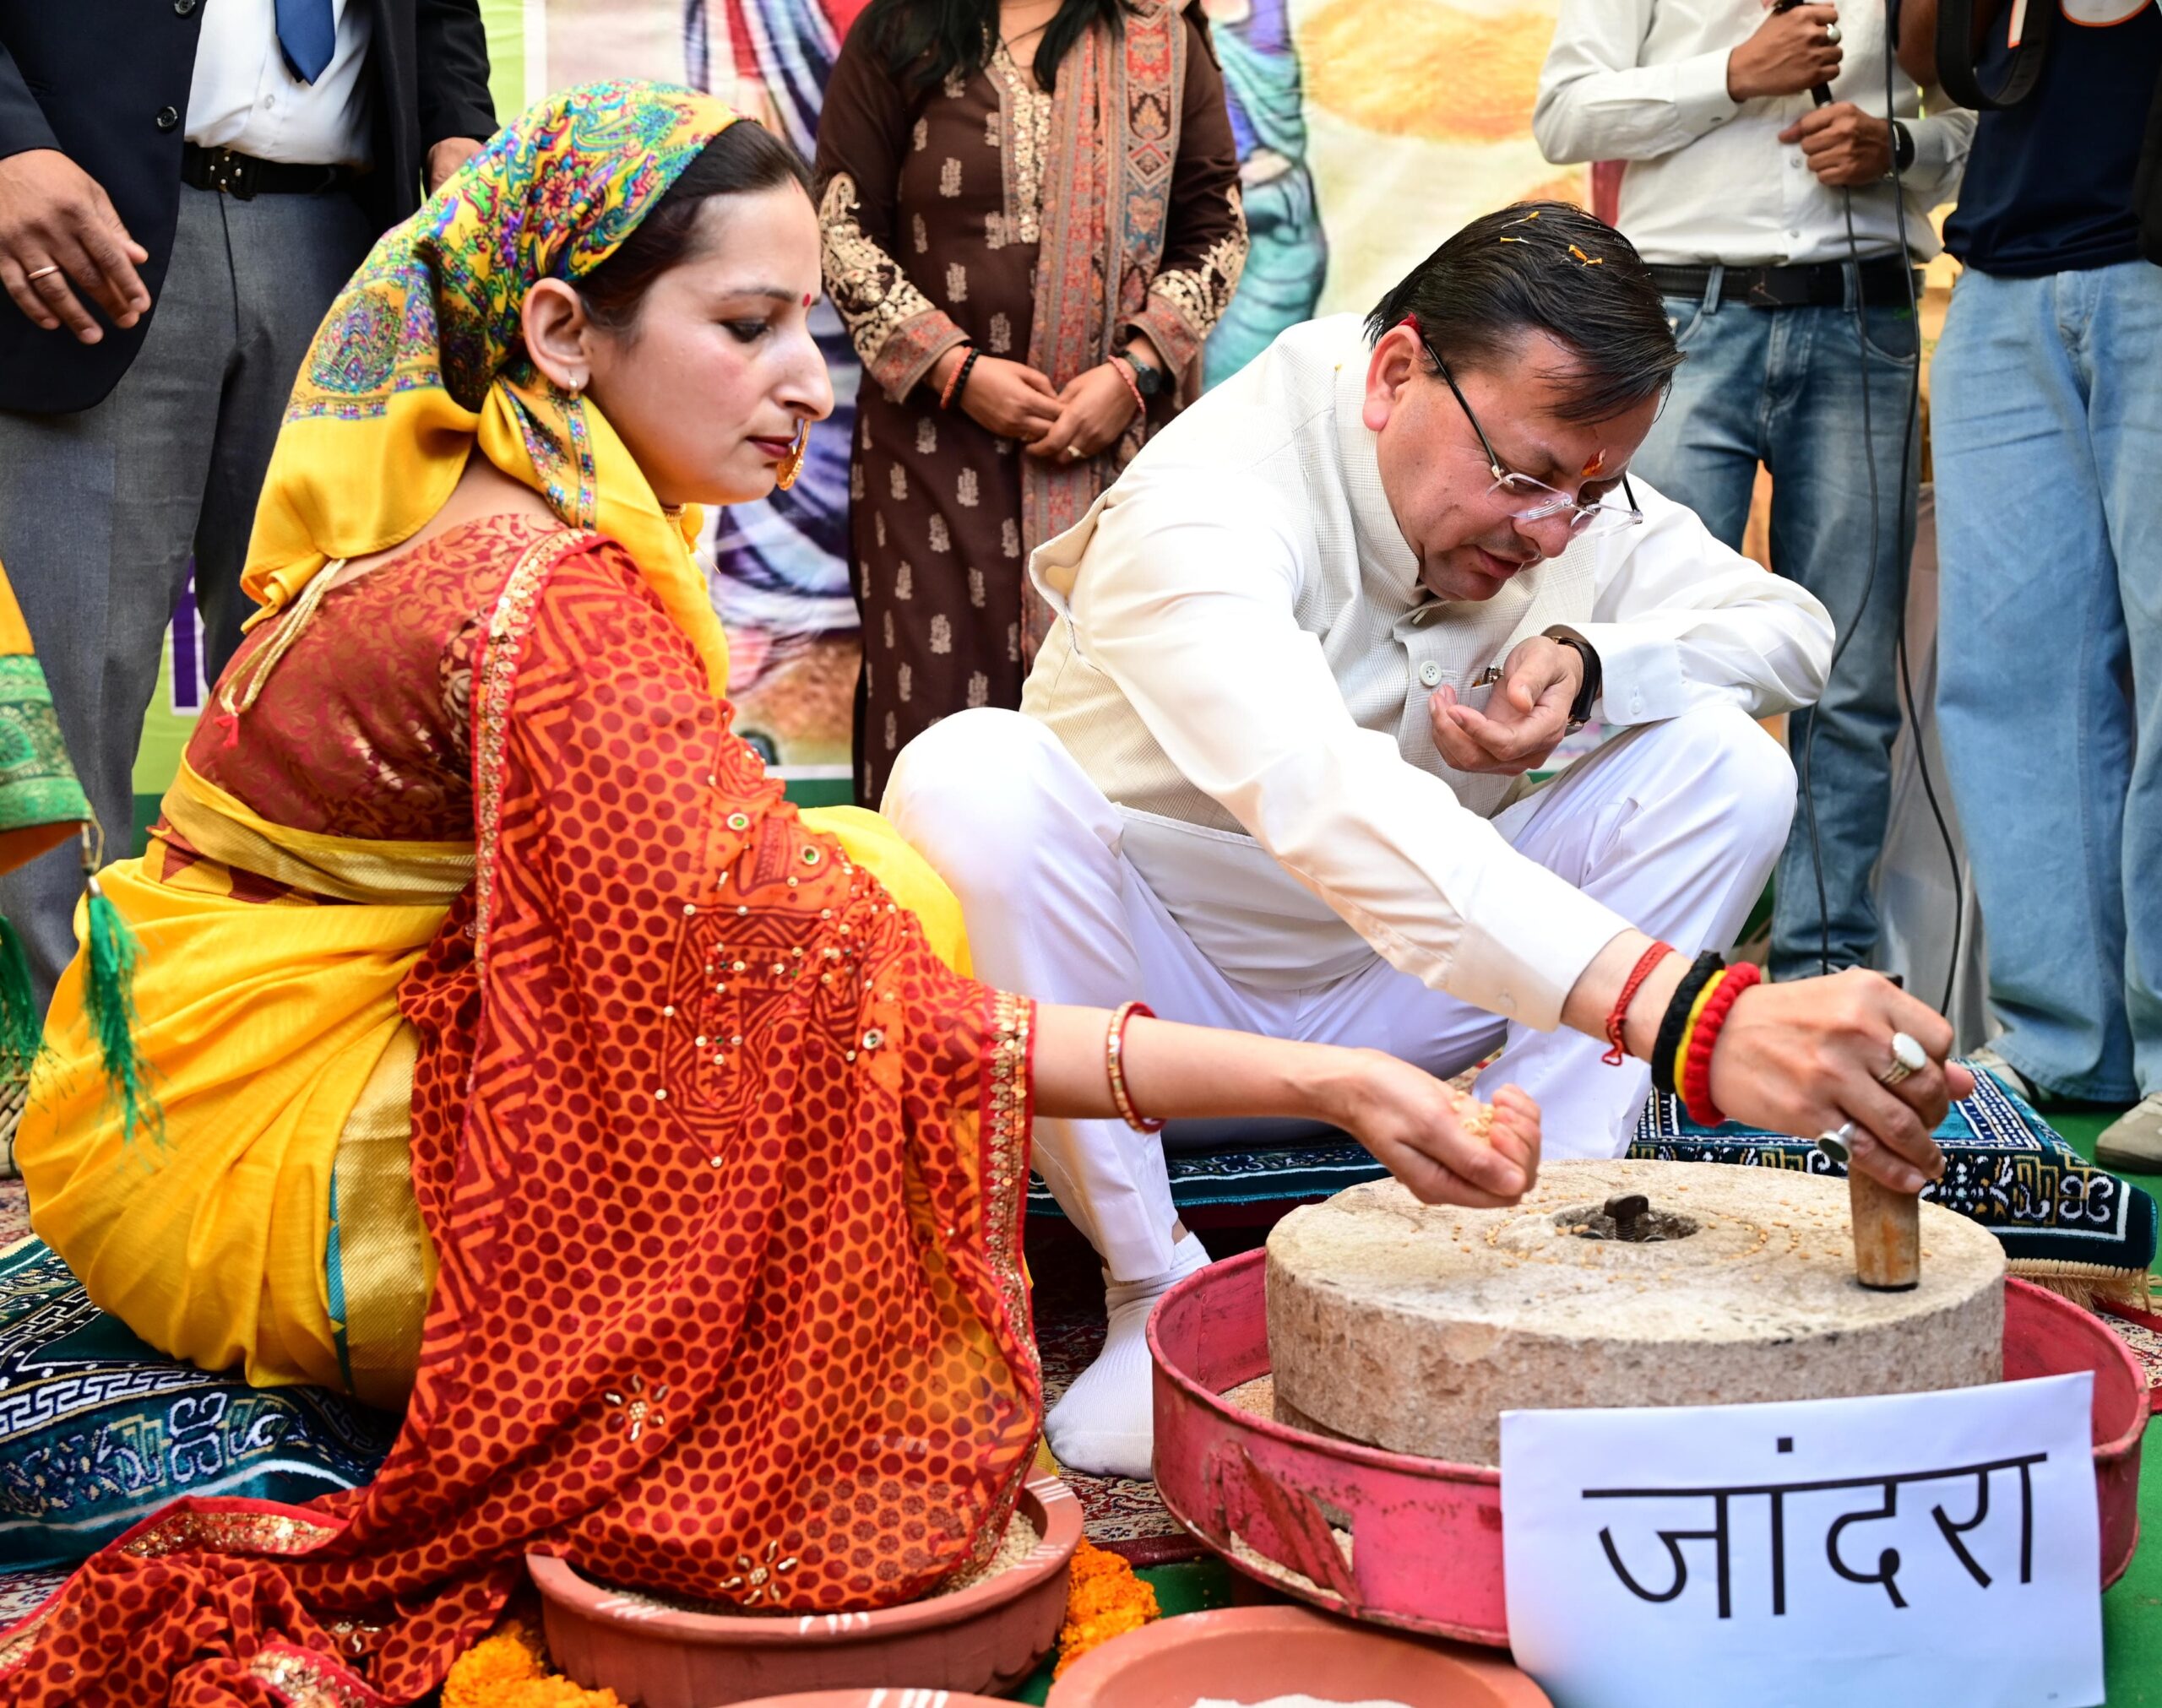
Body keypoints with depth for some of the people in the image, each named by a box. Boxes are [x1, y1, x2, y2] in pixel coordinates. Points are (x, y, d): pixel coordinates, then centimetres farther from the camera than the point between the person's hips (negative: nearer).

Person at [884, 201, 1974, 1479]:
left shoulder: (1571, 486, -5)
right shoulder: (1205, 504, -29)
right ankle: (1156, 1291, -21)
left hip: (1398, 995, 5)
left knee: (1726, 761, -14)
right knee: (972, 776, -35)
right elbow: (1327, 801, -47)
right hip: (1163, 1010, -4)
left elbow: (1794, 628, 2)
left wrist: (1593, 660, -22)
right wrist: (1684, 1012, -60)